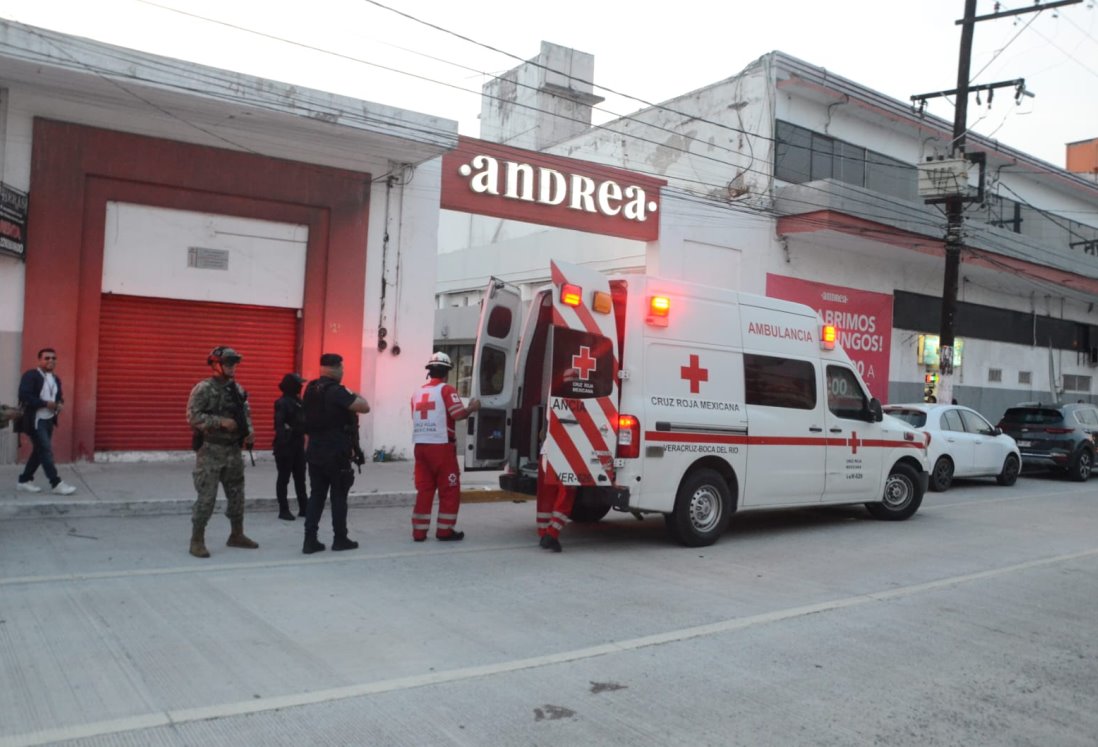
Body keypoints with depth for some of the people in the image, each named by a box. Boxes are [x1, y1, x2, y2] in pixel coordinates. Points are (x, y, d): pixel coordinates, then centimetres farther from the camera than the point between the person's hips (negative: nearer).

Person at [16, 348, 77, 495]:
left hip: (49, 420, 8)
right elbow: (24, 396, -21)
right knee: (46, 451, -8)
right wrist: (45, 404, -22)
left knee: (39, 451, 13)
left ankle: (24, 481, 25)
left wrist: (60, 404, 0)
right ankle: (56, 483, -6)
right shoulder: (30, 376, -11)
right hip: (35, 420, -8)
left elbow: (59, 396, 23)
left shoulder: (56, 379, 13)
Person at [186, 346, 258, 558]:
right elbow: (193, 416, -16)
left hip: (233, 450, 7)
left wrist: (249, 431, -2)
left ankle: (237, 535, 27)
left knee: (236, 494, 13)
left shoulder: (237, 389, 9)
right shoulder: (203, 389, -10)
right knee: (206, 497, -6)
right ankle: (197, 541, 5)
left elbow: (246, 413, 16)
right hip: (211, 450, -6)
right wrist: (221, 422, -22)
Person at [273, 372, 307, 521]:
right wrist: (283, 443, -26)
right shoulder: (282, 403, -13)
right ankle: (283, 510, 7)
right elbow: (279, 425, -20)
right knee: (284, 478, 1)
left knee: (300, 477, 12)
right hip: (285, 445, -8)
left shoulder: (298, 401, 11)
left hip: (297, 445, 8)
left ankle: (304, 508, 19)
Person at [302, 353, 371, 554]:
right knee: (338, 496, 5)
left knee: (316, 495, 8)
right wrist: (355, 396, -1)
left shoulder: (311, 389, 8)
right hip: (336, 454, -7)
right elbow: (365, 407, -21)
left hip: (314, 451, 7)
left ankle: (310, 540, 5)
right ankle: (340, 539, 13)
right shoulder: (337, 391, -17)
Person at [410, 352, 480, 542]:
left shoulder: (417, 393, 14)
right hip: (441, 446, -6)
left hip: (421, 446, 6)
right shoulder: (446, 390, -6)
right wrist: (472, 408, 2)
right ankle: (444, 530, 7)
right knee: (449, 490, 5)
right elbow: (459, 414, -16)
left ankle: (419, 531, 10)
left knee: (424, 489, 10)